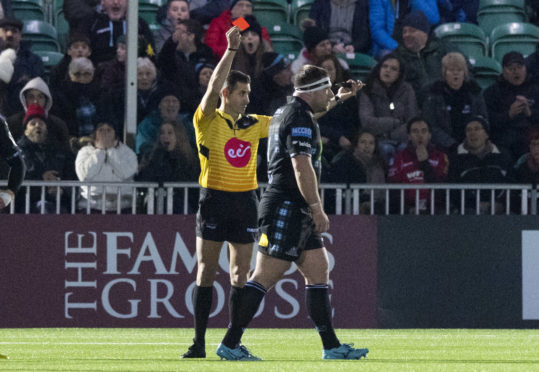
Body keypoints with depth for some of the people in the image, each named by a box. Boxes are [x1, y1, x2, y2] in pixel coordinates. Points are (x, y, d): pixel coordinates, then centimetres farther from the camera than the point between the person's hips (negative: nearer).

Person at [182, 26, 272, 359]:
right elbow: (213, 88, -18)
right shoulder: (208, 121, -2)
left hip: (245, 200, 4)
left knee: (241, 274, 3)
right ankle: (199, 342, 0)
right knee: (206, 271, -2)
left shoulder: (254, 124, 11)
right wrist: (231, 49, -23)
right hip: (214, 199, -4)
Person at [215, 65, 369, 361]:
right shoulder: (299, 118, -14)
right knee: (265, 278, -10)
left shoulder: (287, 112, 17)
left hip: (298, 214, 11)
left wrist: (338, 100, 48)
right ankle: (229, 344, -8)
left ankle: (331, 346, 6)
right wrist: (317, 208, -21)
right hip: (285, 208, -11)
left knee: (318, 272, 7)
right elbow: (302, 167, -22)